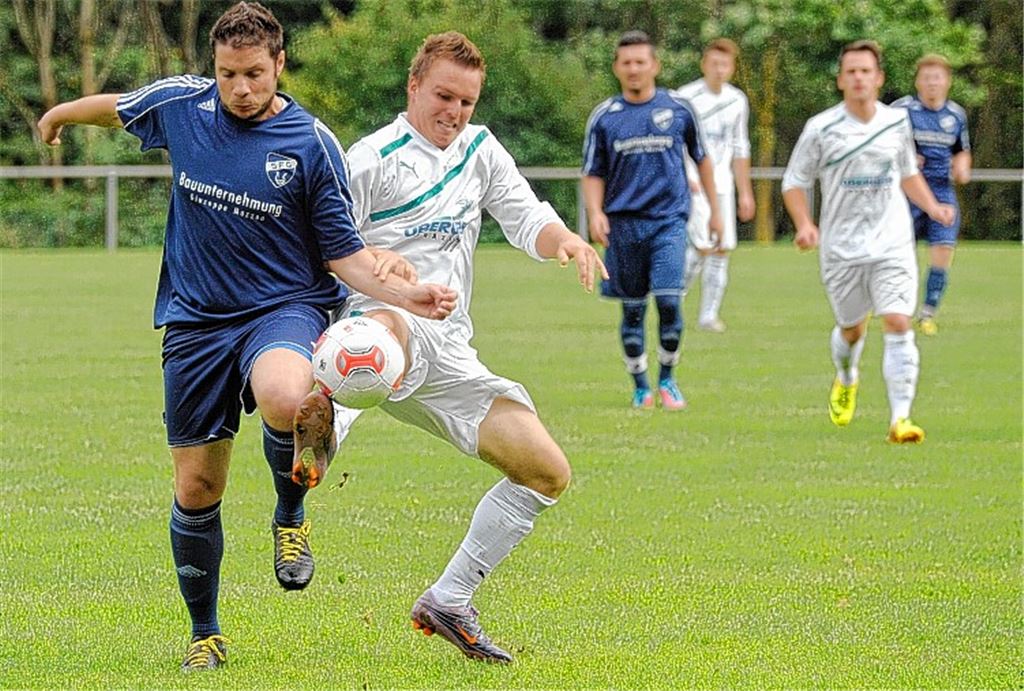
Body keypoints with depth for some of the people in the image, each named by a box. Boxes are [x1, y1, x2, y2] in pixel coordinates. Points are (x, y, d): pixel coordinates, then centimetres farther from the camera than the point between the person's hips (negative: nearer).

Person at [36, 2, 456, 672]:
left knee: (284, 398, -38)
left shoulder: (313, 144, -9)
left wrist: (405, 293, -20)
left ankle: (291, 515, -7)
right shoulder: (181, 103, -2)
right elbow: (116, 106, 21)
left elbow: (344, 254, -4)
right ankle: (205, 634, 25)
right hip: (195, 321, 3)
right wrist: (61, 113, 39)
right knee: (196, 489, 4)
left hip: (284, 308, -3)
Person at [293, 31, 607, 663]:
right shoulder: (371, 161, 0)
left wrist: (565, 240, -9)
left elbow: (526, 218, 14)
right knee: (387, 328, -46)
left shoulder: (481, 150, 21)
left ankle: (449, 602, 10)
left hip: (449, 359, 7)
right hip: (387, 330, -7)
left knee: (548, 473, 2)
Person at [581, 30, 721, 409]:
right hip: (624, 224, 1)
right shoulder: (603, 117, 5)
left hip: (669, 220, -1)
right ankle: (640, 387, 17)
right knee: (633, 309, 5)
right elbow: (594, 173, 8)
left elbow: (701, 158, 16)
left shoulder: (678, 109, 4)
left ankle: (667, 378, 5)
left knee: (668, 301, -13)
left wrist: (714, 208, 16)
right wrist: (595, 212, -9)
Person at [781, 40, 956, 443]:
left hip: (893, 245, 1)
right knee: (851, 328, 14)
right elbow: (794, 181, 1)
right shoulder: (821, 129, -6)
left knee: (898, 324, -16)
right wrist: (804, 224, -15)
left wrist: (931, 206, 4)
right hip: (841, 249, -1)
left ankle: (900, 419, -17)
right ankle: (846, 382, 50)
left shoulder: (897, 122, 3)